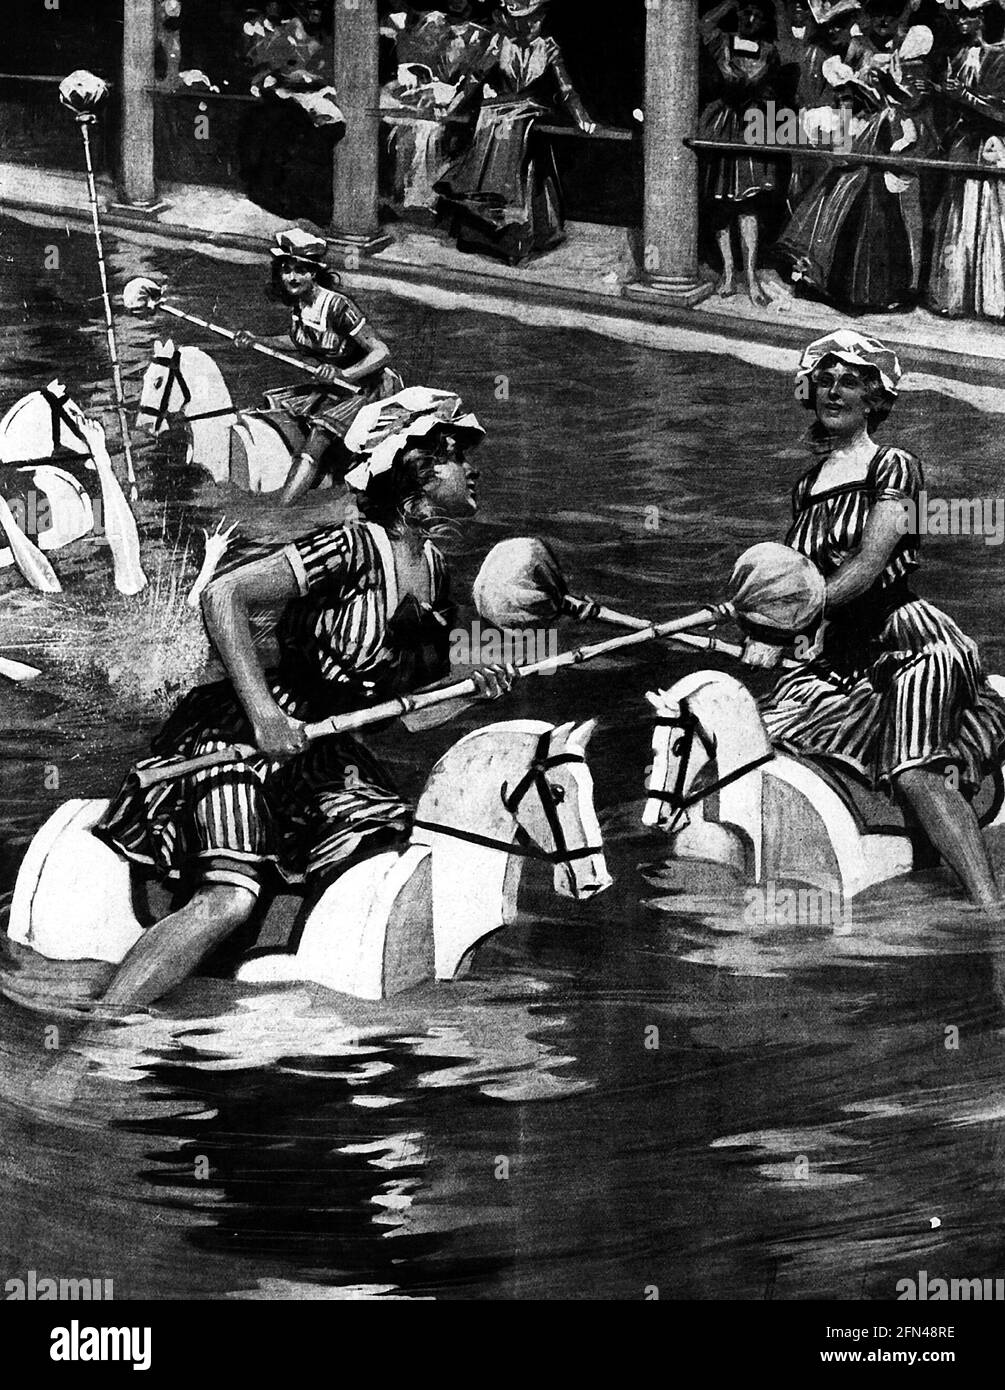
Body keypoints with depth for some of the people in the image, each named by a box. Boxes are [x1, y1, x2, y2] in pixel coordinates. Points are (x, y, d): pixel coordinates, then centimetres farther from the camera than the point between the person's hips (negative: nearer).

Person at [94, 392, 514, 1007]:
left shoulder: (434, 569, 9)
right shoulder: (351, 549, -17)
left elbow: (419, 689, 20)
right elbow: (222, 596, -22)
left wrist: (472, 683, -2)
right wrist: (262, 713, -29)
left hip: (328, 756, 8)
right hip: (248, 736, -8)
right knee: (229, 898, -22)